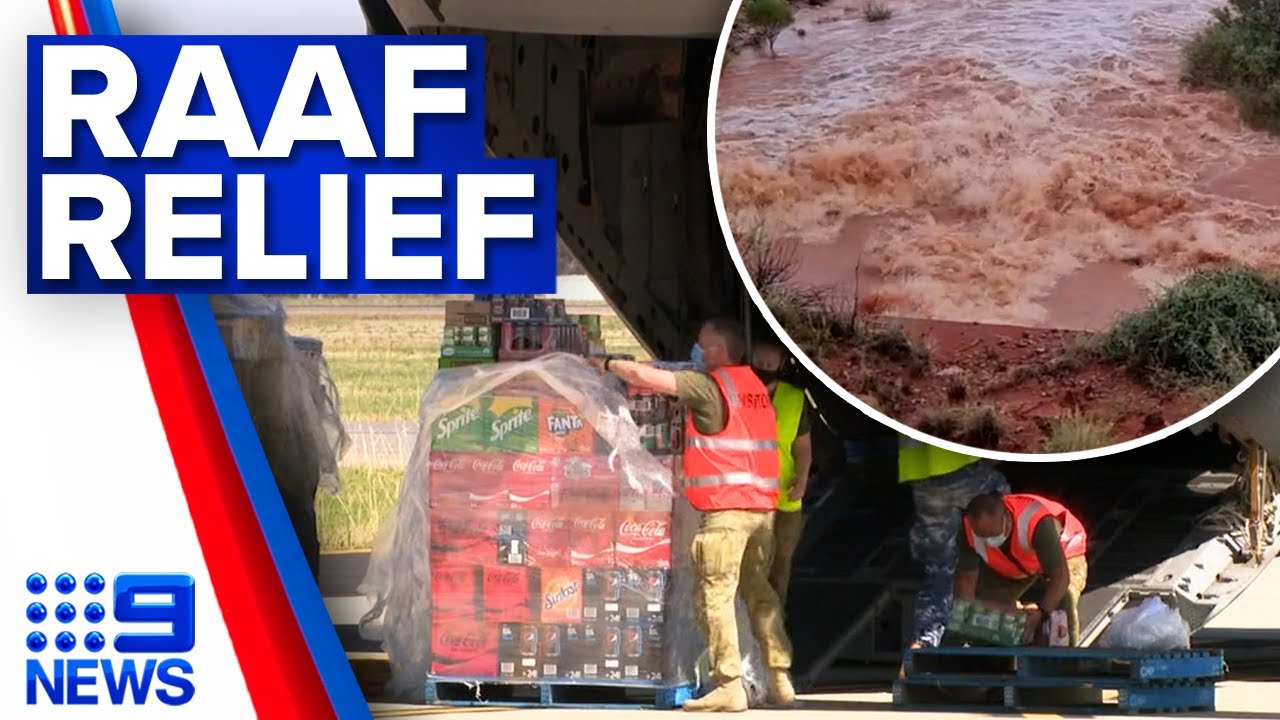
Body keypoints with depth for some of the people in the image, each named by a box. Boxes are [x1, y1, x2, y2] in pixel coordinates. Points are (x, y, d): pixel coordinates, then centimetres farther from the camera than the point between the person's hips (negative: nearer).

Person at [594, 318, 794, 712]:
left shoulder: (708, 386, -6)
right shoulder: (755, 385, 17)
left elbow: (646, 376, -7)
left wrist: (608, 364, 8)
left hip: (725, 508, -8)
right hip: (763, 506, 8)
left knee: (716, 595, -5)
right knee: (759, 591, 14)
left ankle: (729, 685, -9)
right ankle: (780, 678, 11)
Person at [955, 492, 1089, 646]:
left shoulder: (1037, 524, -46)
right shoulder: (970, 531, -32)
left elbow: (1060, 576, -45)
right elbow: (967, 578, -20)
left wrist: (1042, 613, -57)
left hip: (1063, 550, -4)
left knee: (1065, 605, -29)